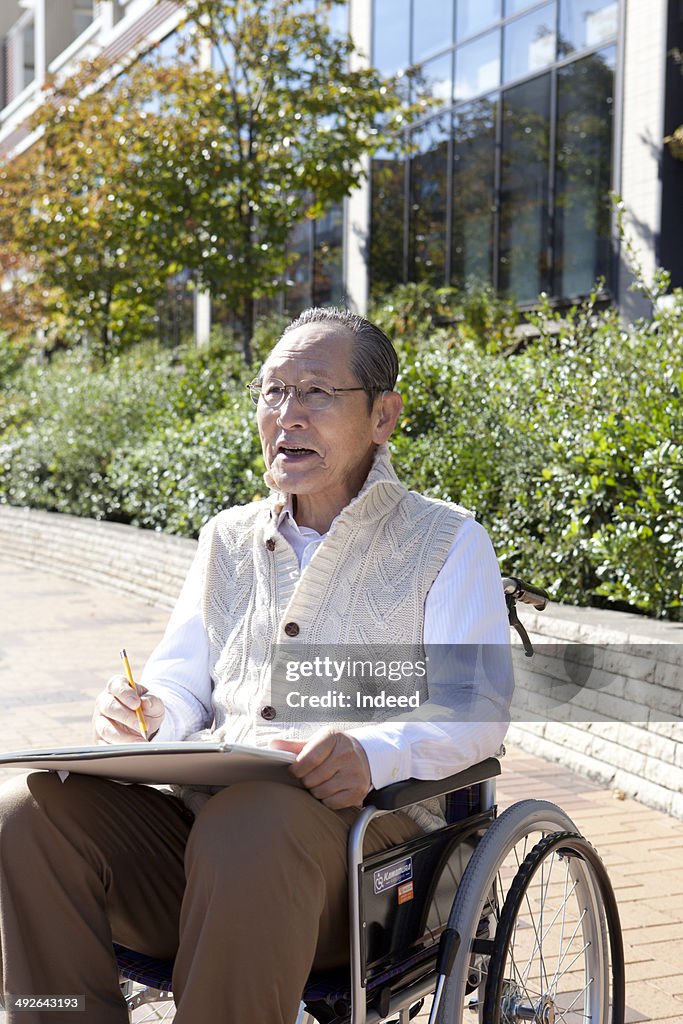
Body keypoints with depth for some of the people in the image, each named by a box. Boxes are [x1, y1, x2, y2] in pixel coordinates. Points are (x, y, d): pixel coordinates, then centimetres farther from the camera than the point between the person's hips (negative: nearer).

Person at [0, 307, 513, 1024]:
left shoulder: (448, 542, 8)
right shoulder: (227, 540, 24)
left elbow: (478, 708, -3)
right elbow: (182, 682, 21)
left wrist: (374, 753, -22)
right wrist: (147, 712, -5)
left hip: (363, 819, -4)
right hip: (203, 812, 5)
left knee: (248, 830, -39)